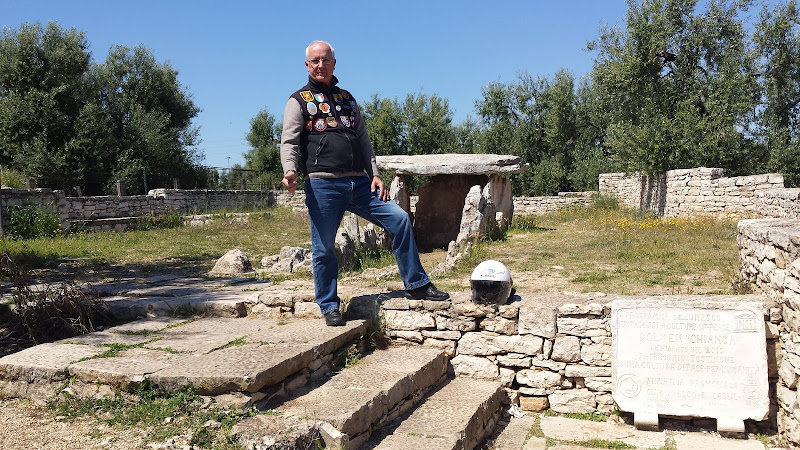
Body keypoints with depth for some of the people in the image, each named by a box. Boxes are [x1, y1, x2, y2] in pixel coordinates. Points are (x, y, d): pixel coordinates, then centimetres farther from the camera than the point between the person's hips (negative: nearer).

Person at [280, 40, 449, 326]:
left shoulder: (347, 99, 23)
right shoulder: (300, 101, 7)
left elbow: (363, 140, 21)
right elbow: (289, 142, -3)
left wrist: (374, 174, 8)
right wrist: (290, 170, -22)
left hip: (359, 183, 5)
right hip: (323, 184, -4)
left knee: (399, 219, -4)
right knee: (324, 248, -1)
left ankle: (416, 285, 6)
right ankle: (329, 307, 15)